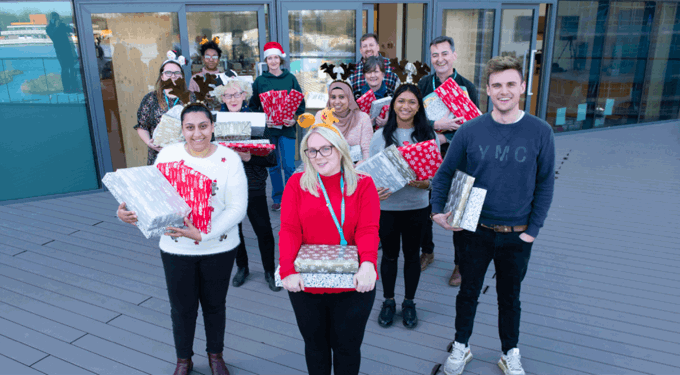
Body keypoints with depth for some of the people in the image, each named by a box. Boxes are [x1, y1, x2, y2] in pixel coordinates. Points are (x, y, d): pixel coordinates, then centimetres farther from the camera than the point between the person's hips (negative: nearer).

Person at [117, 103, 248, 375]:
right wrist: (129, 211, -29)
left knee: (214, 304, 19)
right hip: (176, 249, 1)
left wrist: (202, 235, -26)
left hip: (219, 249, 0)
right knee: (182, 308, 15)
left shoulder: (229, 158, -12)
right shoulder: (168, 155, -7)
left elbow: (237, 207, -17)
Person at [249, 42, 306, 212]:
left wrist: (295, 118, -10)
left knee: (288, 166, -5)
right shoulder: (260, 81, 5)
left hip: (286, 128, -1)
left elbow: (301, 103, 6)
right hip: (268, 129, 1)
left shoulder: (290, 79, 4)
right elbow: (253, 105, 7)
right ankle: (277, 198, 22)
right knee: (273, 165, 9)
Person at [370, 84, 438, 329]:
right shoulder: (381, 135, -1)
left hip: (416, 206, 0)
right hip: (387, 206, 0)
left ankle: (409, 302, 32)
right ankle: (388, 301, 32)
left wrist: (422, 183, -22)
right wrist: (374, 189, -20)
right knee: (389, 254, 13)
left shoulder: (428, 136, 0)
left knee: (412, 254, 13)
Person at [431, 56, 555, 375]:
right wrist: (437, 210, -7)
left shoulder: (540, 132, -8)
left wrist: (533, 230, -5)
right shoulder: (470, 131, -8)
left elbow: (545, 184, -2)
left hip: (517, 235, 0)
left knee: (510, 296, 17)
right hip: (476, 229, 0)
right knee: (468, 292, 15)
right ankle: (461, 347, 37)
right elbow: (444, 173, 3)